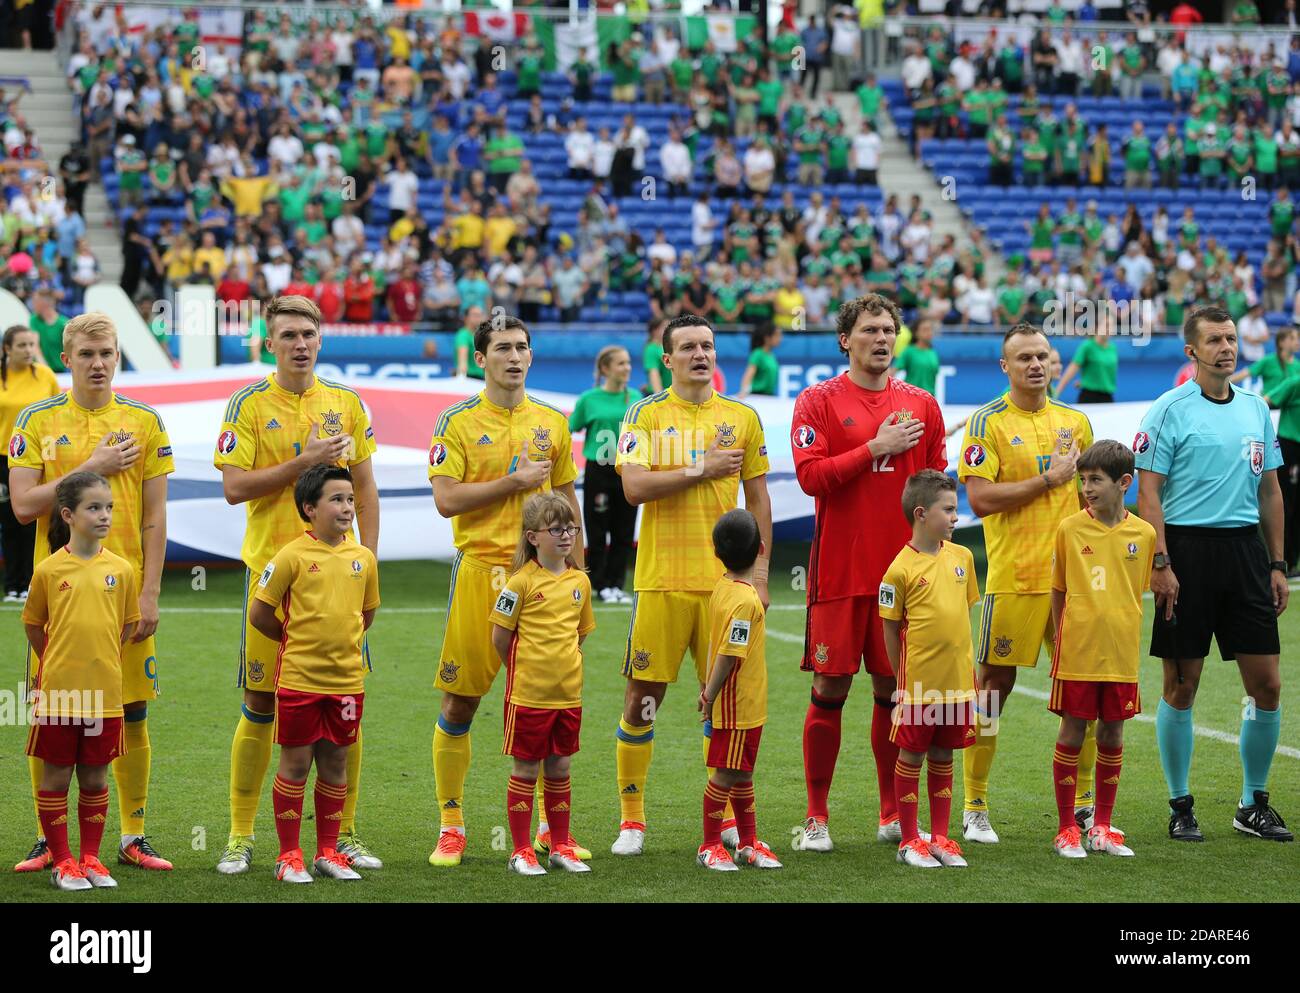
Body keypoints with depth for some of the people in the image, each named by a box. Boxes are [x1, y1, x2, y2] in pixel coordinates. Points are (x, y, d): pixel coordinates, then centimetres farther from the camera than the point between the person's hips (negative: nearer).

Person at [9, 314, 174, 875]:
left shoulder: (144, 422, 5)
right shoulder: (37, 422, 4)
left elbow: (155, 514, 3)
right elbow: (22, 505, -4)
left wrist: (150, 593, -4)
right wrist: (91, 469, -11)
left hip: (125, 588, 0)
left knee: (132, 716, 2)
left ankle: (133, 838, 12)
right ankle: (49, 839, 12)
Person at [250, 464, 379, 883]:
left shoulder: (363, 557, 3)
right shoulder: (293, 556, -10)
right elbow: (259, 613, -4)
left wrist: (342, 642, 12)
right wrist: (296, 640, 6)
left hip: (347, 679, 4)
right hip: (299, 678, -4)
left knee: (335, 762, 11)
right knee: (296, 763, 3)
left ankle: (328, 852, 20)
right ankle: (289, 855, 11)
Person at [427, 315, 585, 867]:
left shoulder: (552, 422, 11)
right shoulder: (458, 422, -1)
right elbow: (446, 500, -9)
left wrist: (578, 571, 12)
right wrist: (514, 481, -12)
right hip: (480, 568, -3)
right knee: (460, 701, 1)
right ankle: (451, 826, 10)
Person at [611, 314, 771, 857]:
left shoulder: (742, 418, 9)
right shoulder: (646, 415, 3)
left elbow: (757, 497, 11)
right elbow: (634, 487, -10)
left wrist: (760, 569, 5)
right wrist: (701, 469, -11)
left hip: (725, 579, 2)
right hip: (662, 578, -2)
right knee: (643, 696, -1)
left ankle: (725, 814, 14)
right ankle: (631, 820, 9)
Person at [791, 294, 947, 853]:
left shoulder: (921, 405, 10)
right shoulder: (819, 402, 0)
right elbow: (810, 475, -12)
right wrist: (876, 448, -13)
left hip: (904, 571, 3)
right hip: (840, 571, -3)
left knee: (894, 689, 6)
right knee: (830, 689, -1)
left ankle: (893, 814, 14)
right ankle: (816, 816, 6)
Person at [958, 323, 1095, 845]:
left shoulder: (1076, 421, 13)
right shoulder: (987, 422, -3)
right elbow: (979, 499, -13)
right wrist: (1048, 479, -12)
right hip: (1013, 576, -5)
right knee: (993, 684, -1)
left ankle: (1083, 802, 18)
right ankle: (974, 807, 8)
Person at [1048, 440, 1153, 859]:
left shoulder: (1143, 534, 0)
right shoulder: (1070, 529, -4)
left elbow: (1139, 589, 13)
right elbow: (1058, 591, 5)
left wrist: (1123, 633, 10)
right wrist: (1061, 639, 3)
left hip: (1122, 655, 2)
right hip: (1076, 652, -2)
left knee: (1113, 735, 9)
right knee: (1072, 734, 2)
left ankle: (1102, 826, 20)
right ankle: (1066, 829, 11)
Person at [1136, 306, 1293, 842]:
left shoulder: (1256, 408, 13)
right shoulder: (1170, 410, -4)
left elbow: (1270, 490, 17)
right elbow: (1148, 492, -8)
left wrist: (1277, 563, 12)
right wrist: (1160, 563, -15)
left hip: (1245, 550, 5)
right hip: (1188, 550, -5)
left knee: (1266, 685, 2)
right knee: (1181, 687, 1)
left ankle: (1254, 804, 15)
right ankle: (1181, 807, 11)